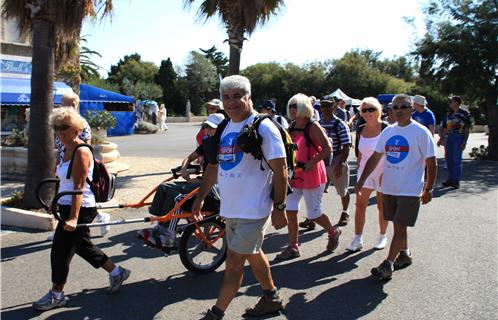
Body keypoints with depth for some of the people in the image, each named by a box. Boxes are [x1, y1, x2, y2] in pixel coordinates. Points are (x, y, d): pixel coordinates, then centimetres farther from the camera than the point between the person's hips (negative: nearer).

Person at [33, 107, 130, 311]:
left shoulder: (81, 152, -19)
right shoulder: (67, 150, 9)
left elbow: (78, 187, -24)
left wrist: (73, 218, -27)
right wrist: (57, 201, 25)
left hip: (79, 209, -10)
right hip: (67, 207, 10)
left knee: (60, 251, 1)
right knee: (82, 246, 19)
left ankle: (56, 295, 19)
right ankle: (117, 272, 32)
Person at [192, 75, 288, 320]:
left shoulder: (262, 127, -13)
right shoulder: (225, 128, 9)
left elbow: (280, 168, -14)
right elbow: (214, 165, 17)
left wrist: (279, 207, -15)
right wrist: (201, 196, 15)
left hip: (253, 210, -8)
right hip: (231, 208, 8)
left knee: (233, 262, 0)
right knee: (253, 254, 20)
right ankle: (272, 297, 39)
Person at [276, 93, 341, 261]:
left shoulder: (313, 126, -13)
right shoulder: (291, 127, 8)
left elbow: (328, 148, -17)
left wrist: (311, 163, -24)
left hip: (312, 175, -6)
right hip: (295, 174, 7)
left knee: (313, 213, 4)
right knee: (290, 211, 3)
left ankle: (333, 232, 32)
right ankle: (293, 247, 14)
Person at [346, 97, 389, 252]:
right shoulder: (360, 130, 3)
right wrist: (360, 169, 10)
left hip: (383, 173, -4)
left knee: (382, 206, 9)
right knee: (360, 203, -3)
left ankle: (382, 237, 27)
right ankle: (358, 239, 2)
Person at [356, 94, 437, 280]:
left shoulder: (421, 132, -9)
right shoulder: (388, 131, 7)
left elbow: (431, 163, -7)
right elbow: (375, 158, 11)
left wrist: (428, 189, -9)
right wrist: (361, 181, 9)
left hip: (410, 190, -5)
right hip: (389, 188, 5)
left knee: (400, 228, -3)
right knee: (398, 226, 16)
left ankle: (388, 265, 3)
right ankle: (404, 255, 35)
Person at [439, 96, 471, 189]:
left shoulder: (464, 114, -4)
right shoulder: (449, 114, 15)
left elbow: (467, 129, -6)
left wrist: (464, 142, -12)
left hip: (459, 137, -7)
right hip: (449, 137, 7)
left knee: (456, 160, -9)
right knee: (449, 159, 8)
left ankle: (456, 181, -5)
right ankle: (450, 179, 18)